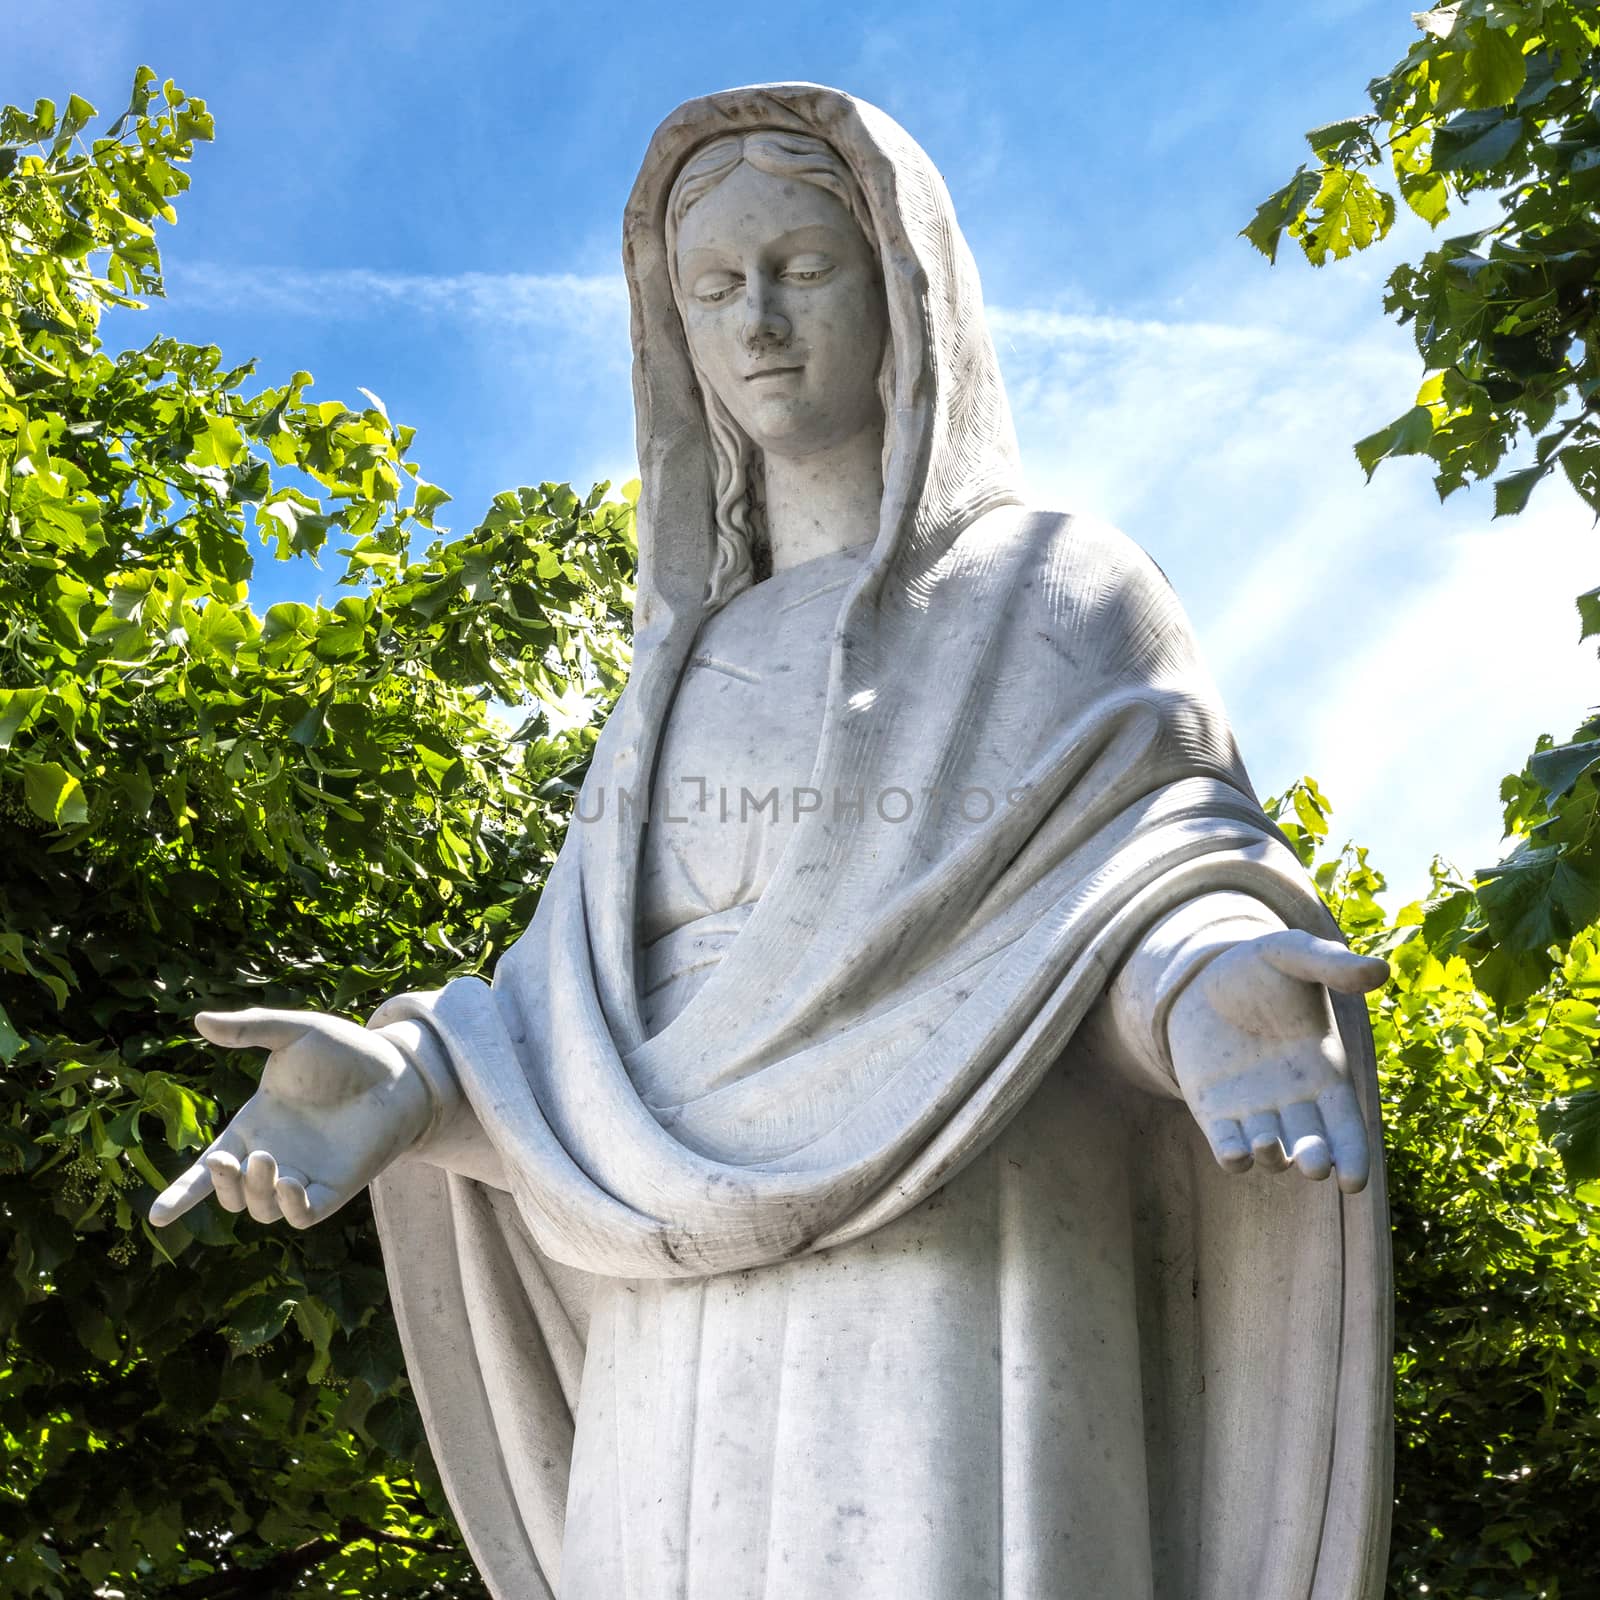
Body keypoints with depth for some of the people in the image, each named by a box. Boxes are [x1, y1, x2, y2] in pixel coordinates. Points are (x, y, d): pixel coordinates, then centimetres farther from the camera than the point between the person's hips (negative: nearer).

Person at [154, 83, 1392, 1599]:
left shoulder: (1060, 589, 13)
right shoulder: (690, 672, 26)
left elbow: (1174, 881, 1)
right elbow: (598, 996, 18)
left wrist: (1224, 1011, -23)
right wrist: (409, 1085, -1)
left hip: (954, 1297, -4)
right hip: (697, 1352, 5)